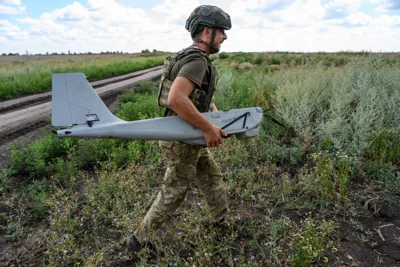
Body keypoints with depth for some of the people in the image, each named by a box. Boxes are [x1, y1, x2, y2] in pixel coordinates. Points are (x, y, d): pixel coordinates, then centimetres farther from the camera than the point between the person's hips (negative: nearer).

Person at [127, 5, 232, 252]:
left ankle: (224, 222, 44)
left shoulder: (194, 58, 10)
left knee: (213, 178, 23)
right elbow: (175, 99, -38)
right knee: (173, 194, 7)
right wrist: (208, 128, -31)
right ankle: (139, 239, 26)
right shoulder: (197, 61, -23)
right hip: (181, 142, -10)